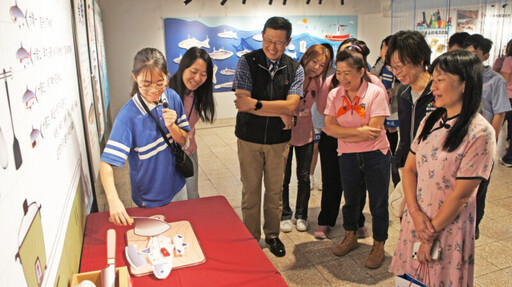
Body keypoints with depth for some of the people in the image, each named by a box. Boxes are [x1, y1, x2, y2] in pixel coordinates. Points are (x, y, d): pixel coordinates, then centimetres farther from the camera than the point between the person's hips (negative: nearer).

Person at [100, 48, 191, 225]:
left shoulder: (172, 98, -10)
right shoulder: (128, 115, -25)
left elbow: (183, 140, -1)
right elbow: (106, 163, -28)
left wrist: (171, 126, -22)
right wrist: (113, 199, -44)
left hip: (177, 187, 5)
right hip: (149, 199, -4)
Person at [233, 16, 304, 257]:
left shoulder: (295, 70, -2)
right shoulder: (247, 62, -8)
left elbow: (291, 106, -16)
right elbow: (242, 101, -19)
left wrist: (256, 104, -23)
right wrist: (280, 113, -17)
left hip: (279, 140, 2)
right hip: (249, 138, -1)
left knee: (275, 190, 14)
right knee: (250, 191, 8)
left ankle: (272, 235, 34)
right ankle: (251, 239, 27)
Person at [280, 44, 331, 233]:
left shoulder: (317, 81, -1)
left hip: (305, 134, 4)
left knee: (304, 177, 11)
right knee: (284, 178, 8)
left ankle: (301, 215, 29)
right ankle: (285, 215, 27)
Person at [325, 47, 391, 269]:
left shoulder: (376, 93, -13)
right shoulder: (335, 95, -2)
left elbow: (374, 130, -19)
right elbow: (329, 127, -11)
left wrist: (343, 135, -13)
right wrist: (358, 131, -22)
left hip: (375, 155, -3)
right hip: (348, 157, 3)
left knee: (378, 203, 9)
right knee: (350, 199, 19)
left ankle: (378, 246, 30)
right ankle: (350, 238, 42)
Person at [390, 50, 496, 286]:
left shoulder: (480, 133, -17)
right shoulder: (430, 122, 2)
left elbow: (461, 195, -17)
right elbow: (409, 168, 2)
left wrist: (431, 235, -11)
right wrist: (416, 213, -11)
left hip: (449, 227, -5)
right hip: (415, 220, 5)